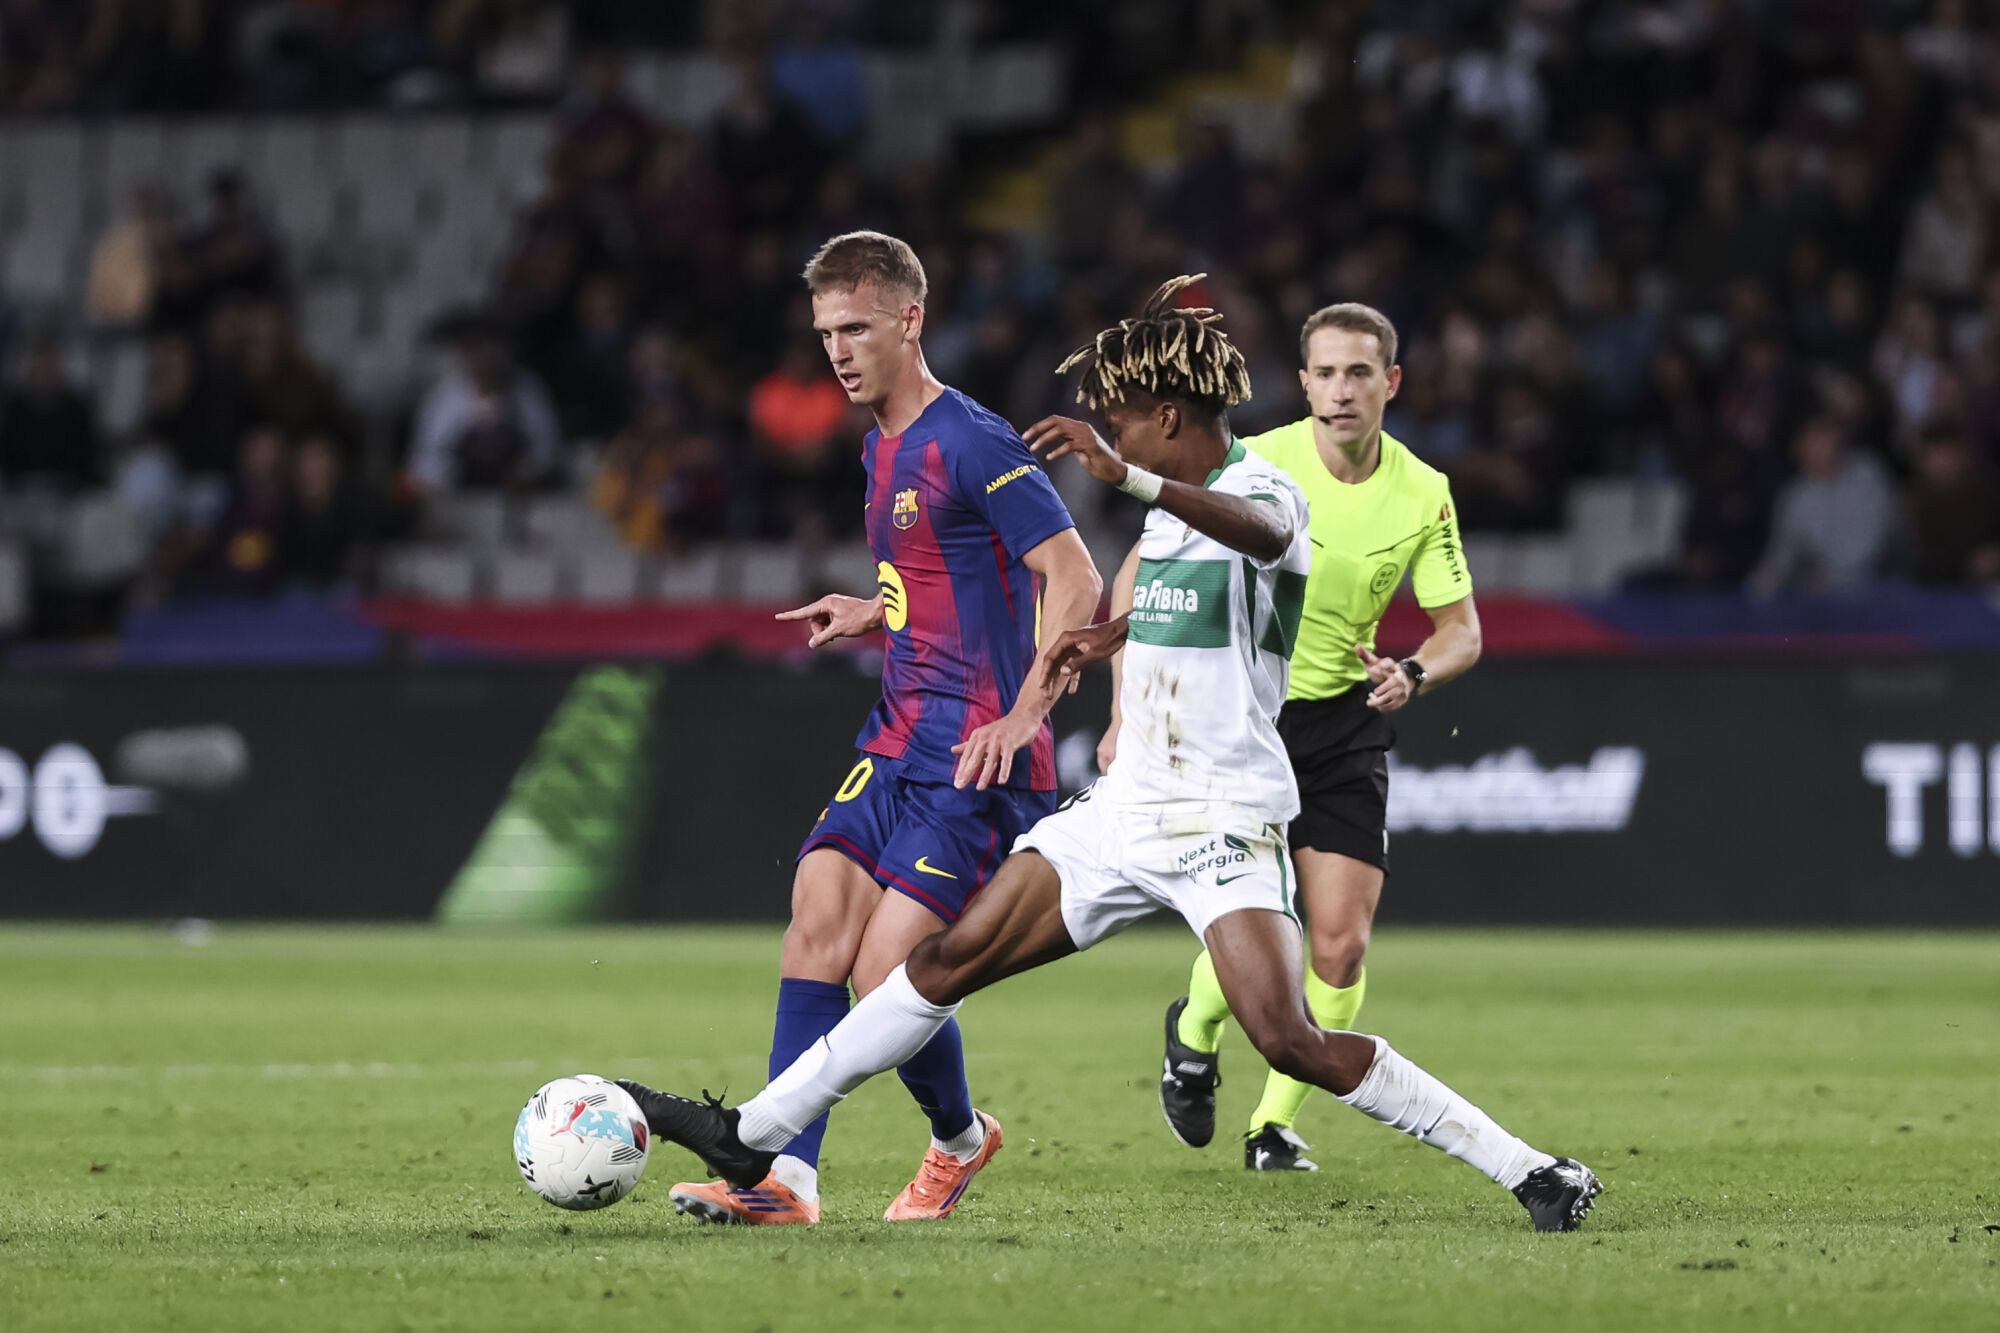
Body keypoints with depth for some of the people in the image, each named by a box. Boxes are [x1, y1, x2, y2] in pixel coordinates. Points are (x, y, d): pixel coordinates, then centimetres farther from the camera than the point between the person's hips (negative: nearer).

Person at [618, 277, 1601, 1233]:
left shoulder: (1263, 491, -13)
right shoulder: (1171, 510, 13)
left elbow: (1259, 534, -41)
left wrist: (1123, 473, -54)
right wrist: (1113, 635, 33)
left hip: (1227, 821, -8)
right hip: (1126, 807, 8)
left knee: (1289, 1042, -21)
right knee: (950, 960, 5)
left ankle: (1536, 1174, -14)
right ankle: (752, 1137, 11)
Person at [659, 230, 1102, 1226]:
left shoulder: (971, 444, -12)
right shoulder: (881, 450, 17)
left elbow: (1074, 580, -17)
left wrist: (1022, 715, -25)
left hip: (976, 761, -8)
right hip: (895, 745, 8)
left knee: (886, 972, -12)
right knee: (816, 923, -9)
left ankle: (960, 1138, 17)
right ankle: (786, 1173, -14)